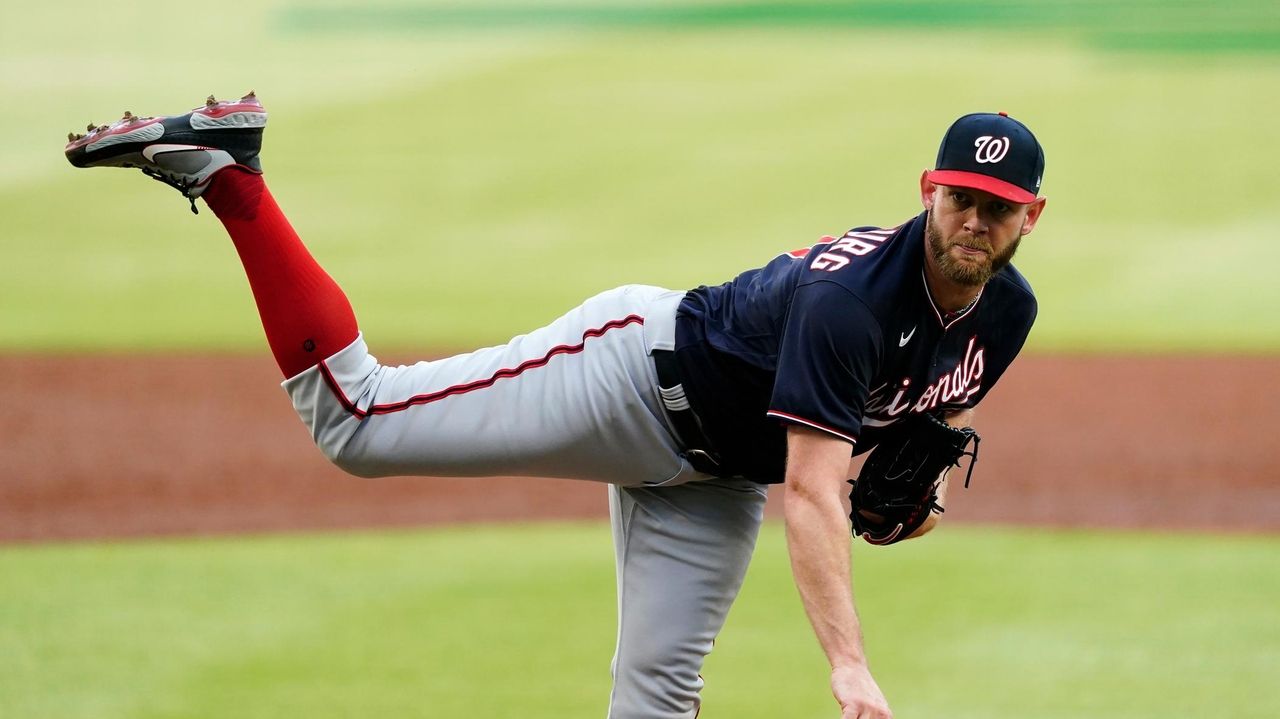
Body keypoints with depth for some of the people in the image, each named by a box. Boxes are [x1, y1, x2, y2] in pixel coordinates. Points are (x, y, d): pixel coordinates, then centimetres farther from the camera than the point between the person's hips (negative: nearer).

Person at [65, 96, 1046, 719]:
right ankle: (223, 172, -6)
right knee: (356, 420, -15)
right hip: (645, 370, -8)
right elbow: (813, 495, -37)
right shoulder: (856, 297, -33)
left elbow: (951, 395, 20)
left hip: (718, 478, 8)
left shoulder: (1007, 313, -7)